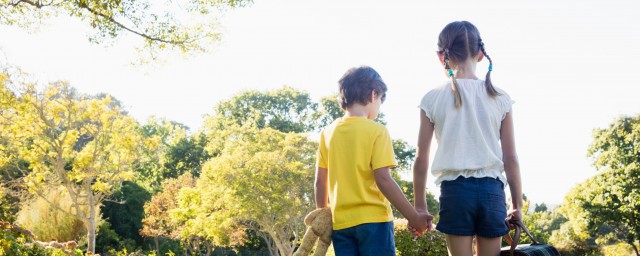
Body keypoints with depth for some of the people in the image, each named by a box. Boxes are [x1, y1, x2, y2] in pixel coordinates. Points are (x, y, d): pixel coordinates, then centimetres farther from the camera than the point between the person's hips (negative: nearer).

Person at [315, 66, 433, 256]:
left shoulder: (328, 132, 6)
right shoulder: (376, 131, -7)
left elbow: (320, 181, 8)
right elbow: (383, 179, -14)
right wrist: (413, 217, -9)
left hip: (340, 222, 5)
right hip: (373, 220, -5)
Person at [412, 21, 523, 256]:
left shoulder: (433, 99, 0)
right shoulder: (499, 98, 3)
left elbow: (421, 159, 1)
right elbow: (511, 159, 4)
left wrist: (419, 205, 11)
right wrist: (517, 205, 13)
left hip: (455, 190, -1)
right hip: (491, 189, 1)